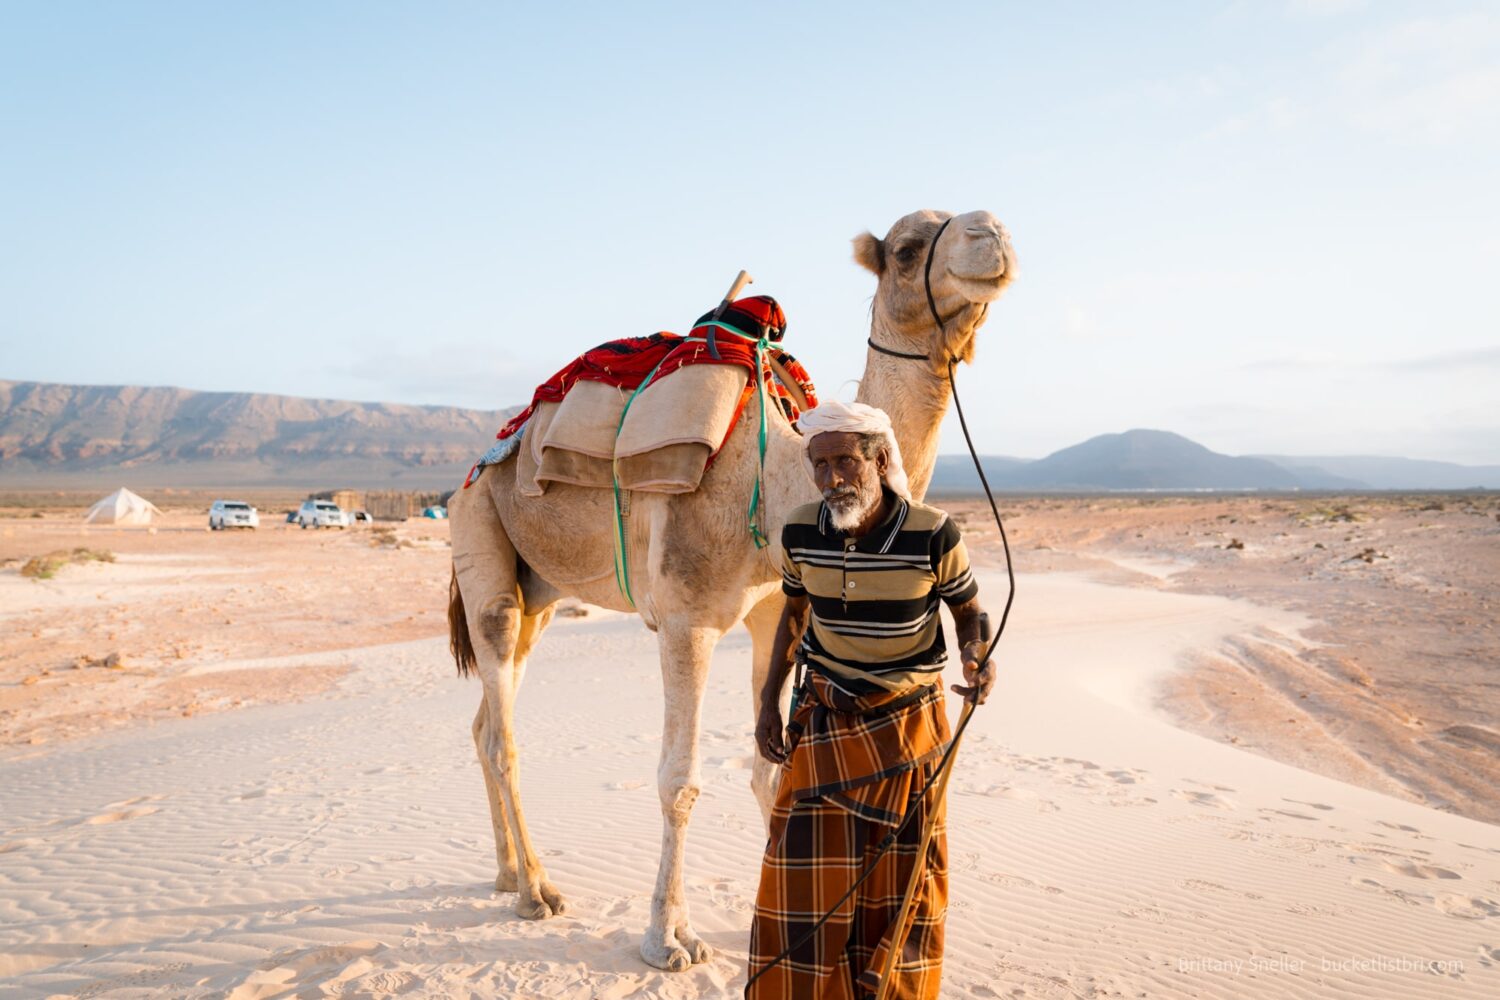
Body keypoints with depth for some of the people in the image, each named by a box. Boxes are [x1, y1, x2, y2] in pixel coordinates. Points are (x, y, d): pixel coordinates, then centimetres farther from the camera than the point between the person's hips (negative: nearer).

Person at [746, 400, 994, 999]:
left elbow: (969, 611, -1)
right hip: (822, 721, 2)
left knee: (904, 882, 10)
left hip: (906, 724, -1)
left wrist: (977, 655, -23)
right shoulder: (800, 533, -9)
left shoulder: (933, 534, -18)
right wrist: (769, 701, 5)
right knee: (805, 874, 3)